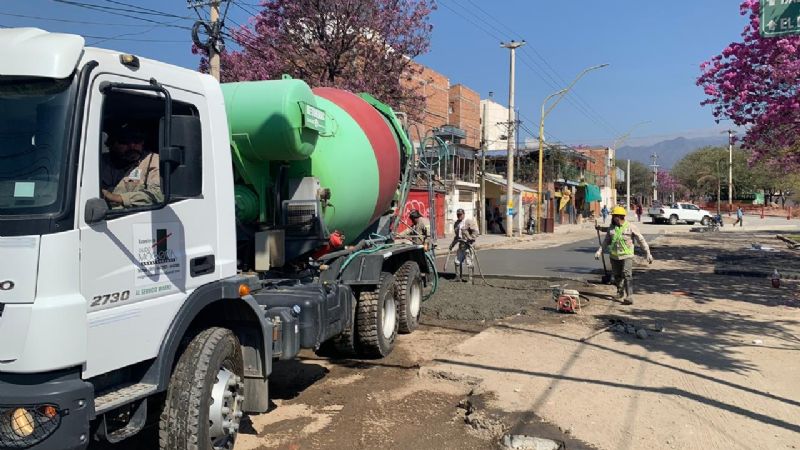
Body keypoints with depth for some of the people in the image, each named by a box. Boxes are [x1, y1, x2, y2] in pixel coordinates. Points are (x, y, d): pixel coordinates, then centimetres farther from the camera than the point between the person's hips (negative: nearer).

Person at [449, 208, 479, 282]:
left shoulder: (469, 222, -6)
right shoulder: (456, 224, 17)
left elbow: (476, 232, -12)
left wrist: (471, 239, -22)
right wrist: (452, 244, 20)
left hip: (468, 245, -7)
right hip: (461, 245, 7)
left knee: (468, 262, -5)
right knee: (457, 261, 7)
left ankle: (470, 279, 3)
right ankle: (459, 278, 19)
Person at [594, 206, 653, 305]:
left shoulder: (630, 227, -6)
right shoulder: (611, 228, 6)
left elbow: (641, 240, -3)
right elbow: (606, 241, 12)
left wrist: (648, 253, -5)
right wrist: (599, 251, 1)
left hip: (627, 256, -5)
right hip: (614, 256, 5)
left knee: (627, 275, -16)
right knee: (617, 276, 15)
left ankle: (629, 297, -19)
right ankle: (620, 292, 38)